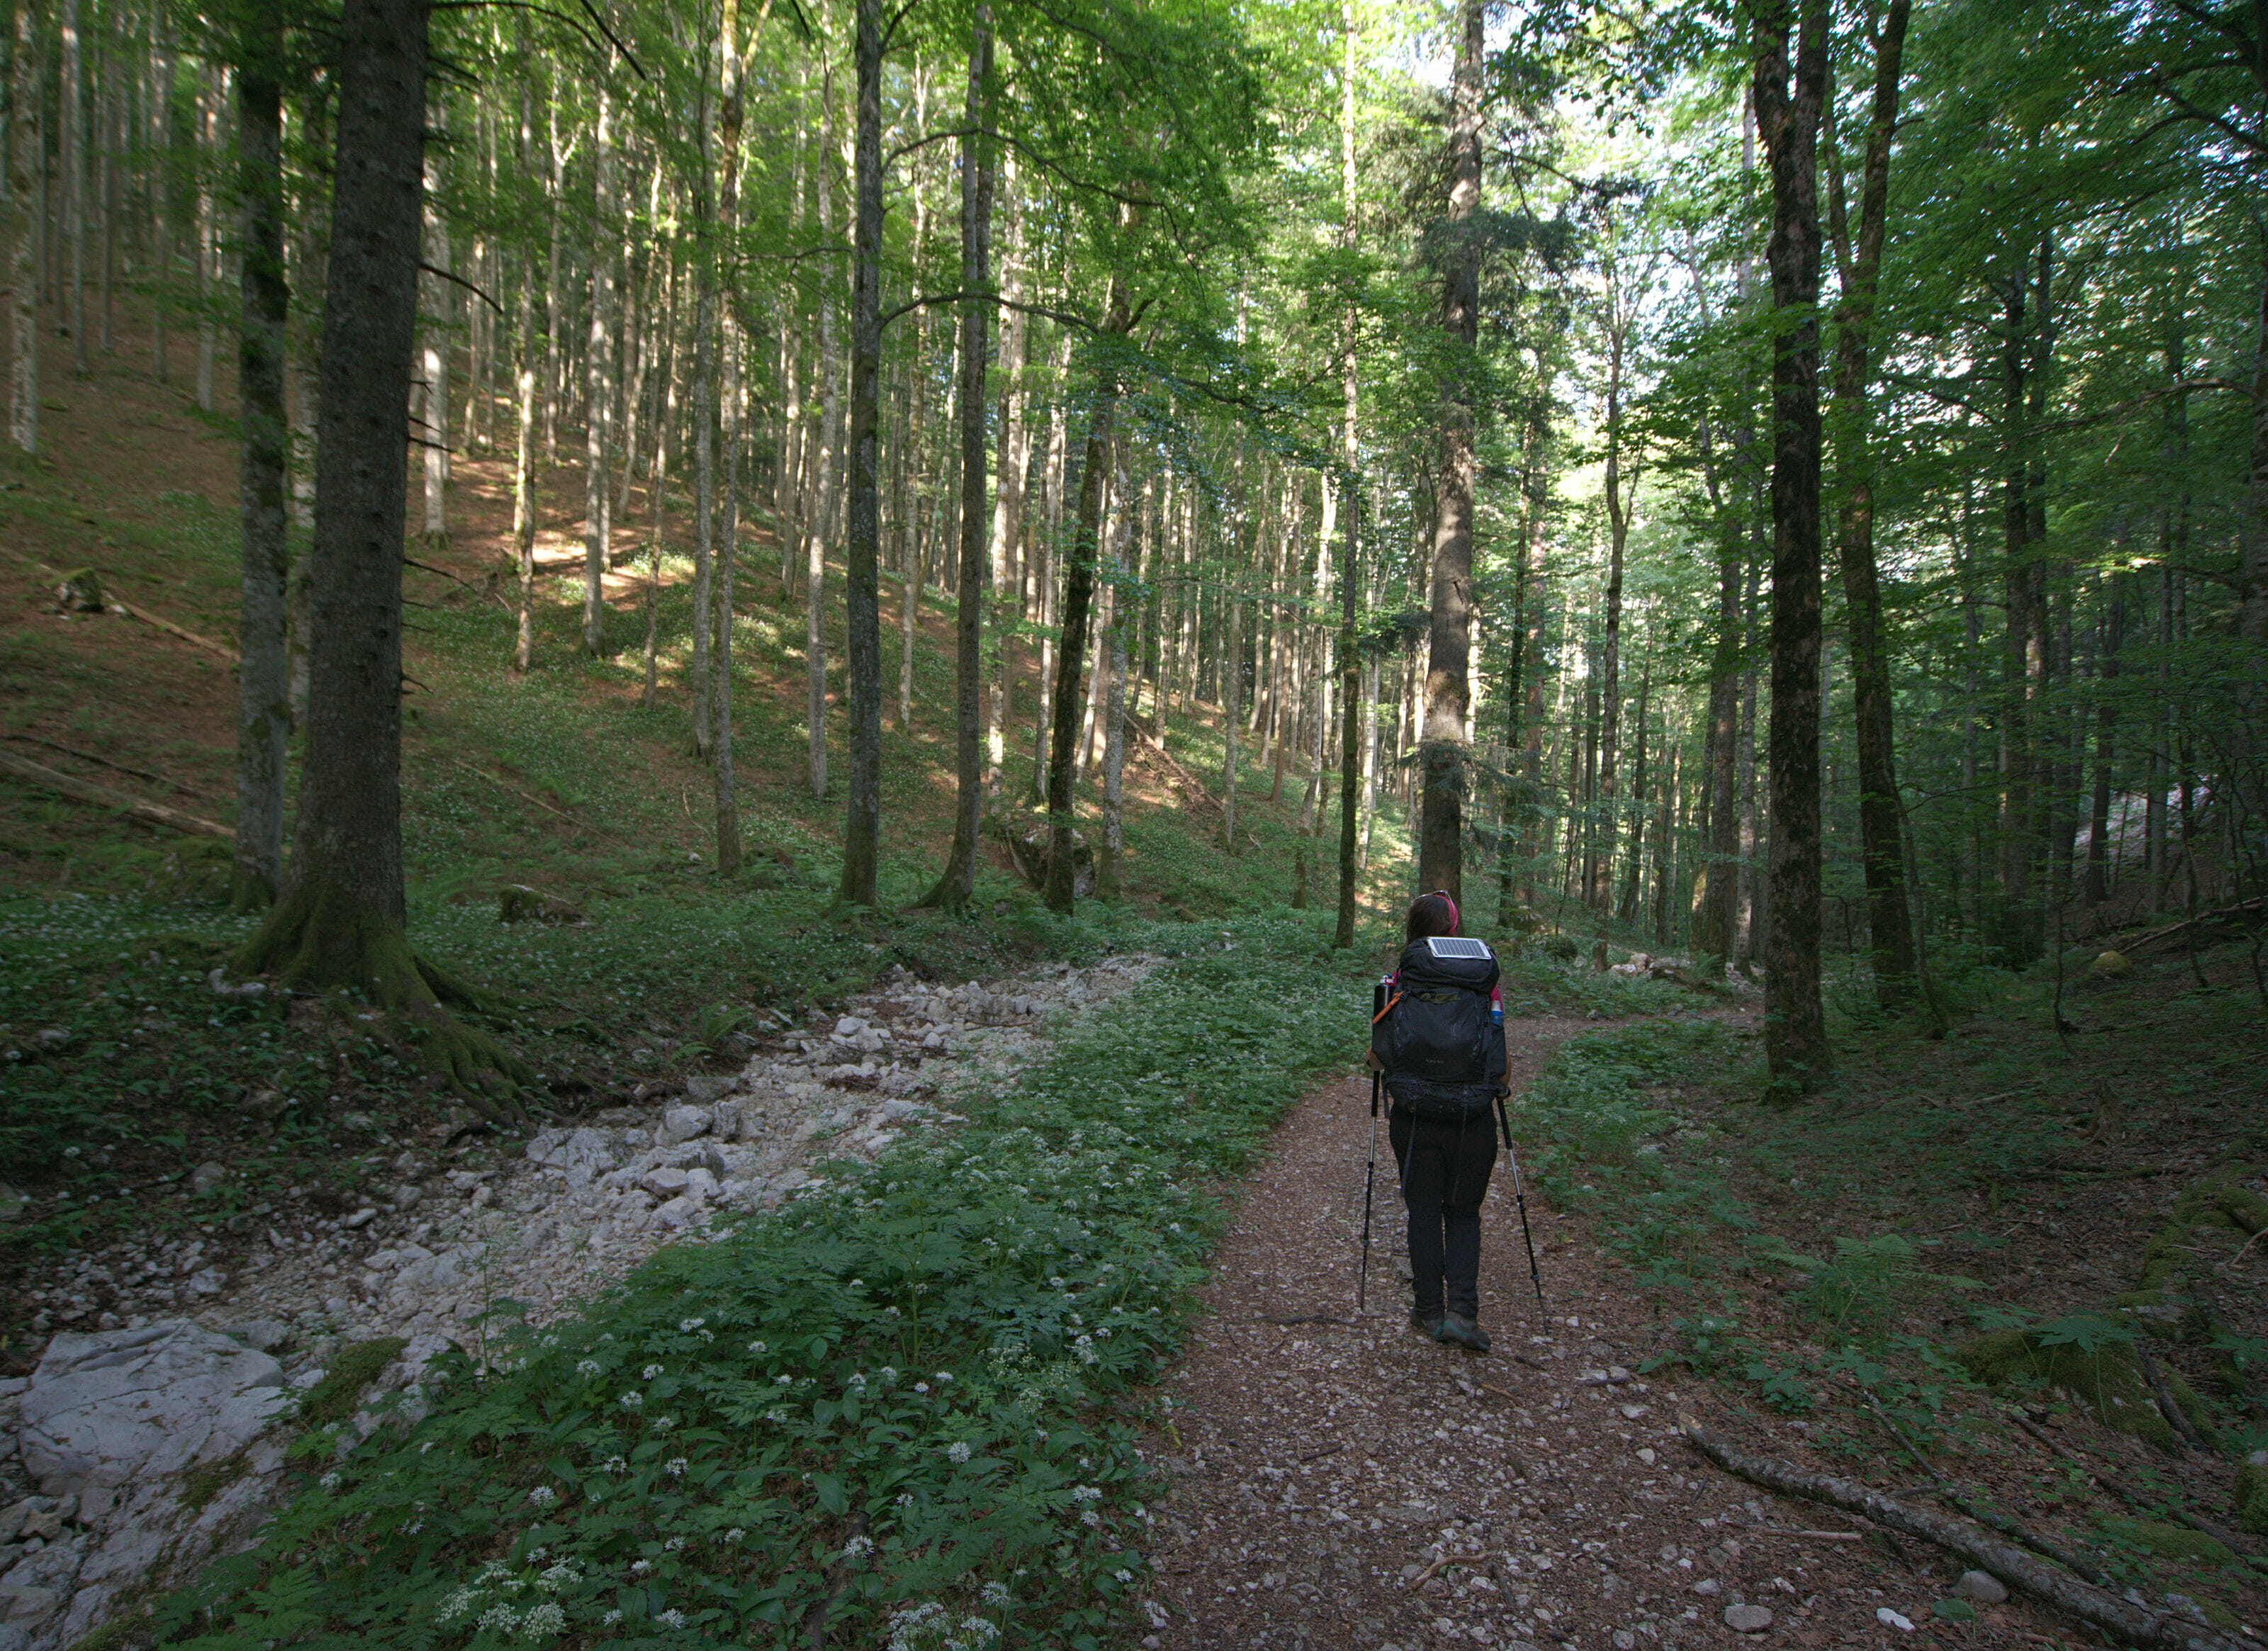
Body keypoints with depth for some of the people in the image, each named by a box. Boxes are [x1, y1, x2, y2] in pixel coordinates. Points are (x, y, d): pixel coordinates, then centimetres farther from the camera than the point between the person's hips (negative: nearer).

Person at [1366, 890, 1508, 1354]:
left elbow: (1378, 1057, -5)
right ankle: (1462, 1312, 2)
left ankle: (1429, 1312, 20)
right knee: (1463, 1214, 15)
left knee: (1423, 1213, 13)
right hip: (1473, 1120, 1)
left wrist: (1371, 1057, 18)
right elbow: (1501, 1064, -2)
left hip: (1414, 1119, -1)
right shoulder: (1486, 981, -1)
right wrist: (1497, 1079, 20)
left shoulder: (1400, 980, -5)